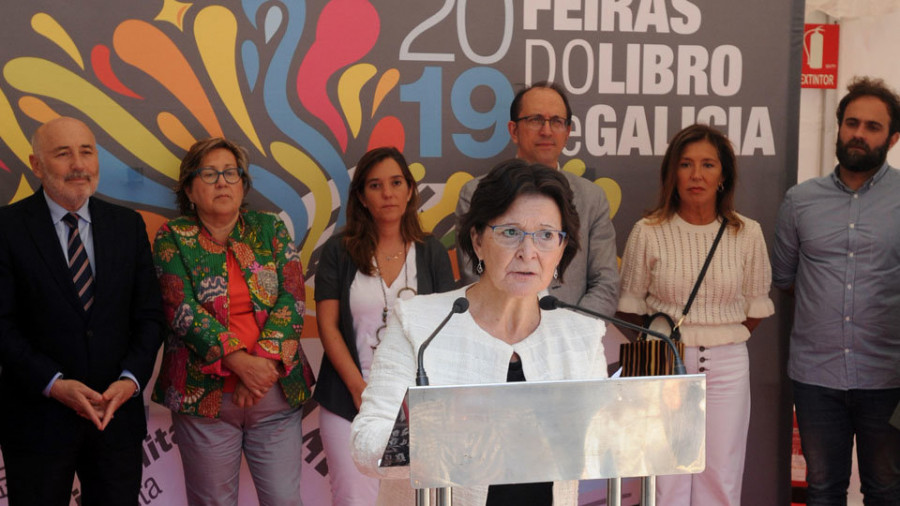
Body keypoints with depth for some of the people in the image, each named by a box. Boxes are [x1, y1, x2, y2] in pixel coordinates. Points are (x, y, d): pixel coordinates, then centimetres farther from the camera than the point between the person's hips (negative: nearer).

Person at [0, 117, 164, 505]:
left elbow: (149, 314, 5)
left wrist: (131, 379, -9)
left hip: (118, 412, 3)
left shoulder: (129, 225, 6)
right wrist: (53, 384, -17)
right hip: (38, 420, -3)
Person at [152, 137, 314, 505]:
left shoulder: (270, 229, 9)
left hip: (277, 390, 2)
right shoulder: (173, 238, 4)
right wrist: (241, 362, -18)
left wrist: (264, 361, -15)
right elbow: (182, 309, -9)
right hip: (204, 393, -1)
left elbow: (292, 298, -1)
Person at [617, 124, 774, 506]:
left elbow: (756, 306, 10)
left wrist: (721, 339, 7)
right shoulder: (648, 233, -4)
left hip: (727, 365, 1)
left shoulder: (747, 234, 0)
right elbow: (630, 305, 6)